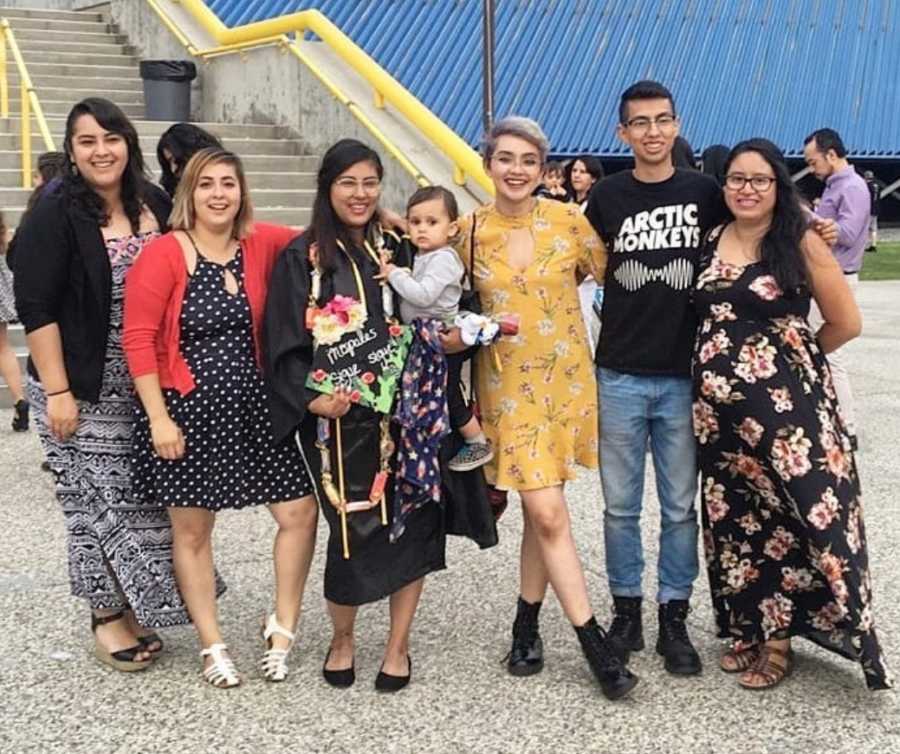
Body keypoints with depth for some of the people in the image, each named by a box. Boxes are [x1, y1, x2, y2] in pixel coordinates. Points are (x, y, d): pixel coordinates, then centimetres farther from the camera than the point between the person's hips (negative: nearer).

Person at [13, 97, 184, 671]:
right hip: (84, 390, -5)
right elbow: (35, 308, -14)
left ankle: (133, 609, 26)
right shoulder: (55, 215, -11)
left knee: (146, 498, 10)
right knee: (100, 502, 2)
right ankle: (107, 616, 19)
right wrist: (56, 391, -17)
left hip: (148, 387, 5)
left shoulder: (155, 204, 5)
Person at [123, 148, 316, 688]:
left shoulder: (261, 244, 0)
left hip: (253, 405, 4)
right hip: (187, 410, -4)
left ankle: (282, 628, 22)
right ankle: (213, 646, 25)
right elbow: (139, 338, -12)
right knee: (192, 529, 9)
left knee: (301, 513, 3)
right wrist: (158, 418, -14)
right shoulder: (164, 254, -11)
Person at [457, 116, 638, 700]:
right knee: (548, 513, -7)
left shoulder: (570, 221, -5)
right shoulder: (470, 231, -1)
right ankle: (594, 644, 3)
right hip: (507, 384, 0)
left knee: (543, 511, 7)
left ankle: (527, 625, 27)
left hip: (566, 380, 0)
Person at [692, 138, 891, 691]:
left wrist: (794, 358, 6)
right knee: (736, 518, 11)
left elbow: (846, 323, -3)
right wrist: (725, 359, 4)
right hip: (720, 406, 5)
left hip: (786, 405, -4)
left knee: (789, 514, 1)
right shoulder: (710, 241, 6)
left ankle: (779, 638, 14)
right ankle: (748, 629, 25)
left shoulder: (801, 242, -6)